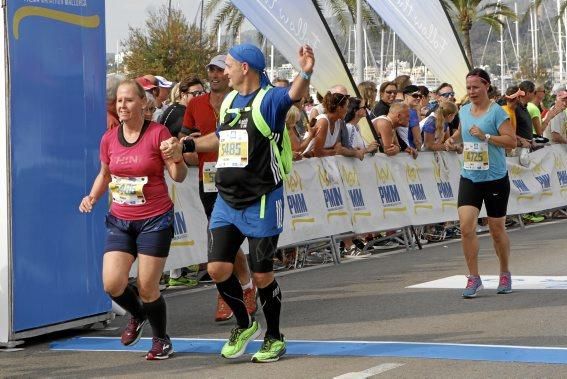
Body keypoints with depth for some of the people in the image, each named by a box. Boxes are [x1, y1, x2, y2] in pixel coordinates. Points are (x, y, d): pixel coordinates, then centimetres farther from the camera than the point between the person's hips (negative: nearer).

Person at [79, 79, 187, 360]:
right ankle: (137, 315, 26)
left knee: (147, 288, -2)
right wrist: (92, 197, 2)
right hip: (120, 221, 4)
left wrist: (176, 157, -29)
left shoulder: (158, 133, -9)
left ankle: (161, 340, 24)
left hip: (154, 220, -4)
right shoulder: (109, 138, 3)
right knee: (112, 284, -8)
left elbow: (179, 177, -8)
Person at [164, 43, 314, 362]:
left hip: (262, 203, -7)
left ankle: (275, 338, 20)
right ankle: (245, 324, 25)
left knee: (262, 274, 1)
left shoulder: (269, 100, -11)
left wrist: (306, 73, -53)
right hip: (227, 201, 7)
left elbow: (294, 95, -33)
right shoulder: (229, 101, 11)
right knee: (218, 268, 2)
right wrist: (188, 146, 19)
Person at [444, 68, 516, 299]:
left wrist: (485, 136, -25)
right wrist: (453, 138, 9)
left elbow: (511, 141, -17)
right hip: (469, 177, 4)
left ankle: (505, 274, 29)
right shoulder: (464, 111, 8)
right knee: (466, 227, -12)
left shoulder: (496, 111, -10)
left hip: (495, 178, -4)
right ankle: (474, 278, -3)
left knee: (497, 230, 8)